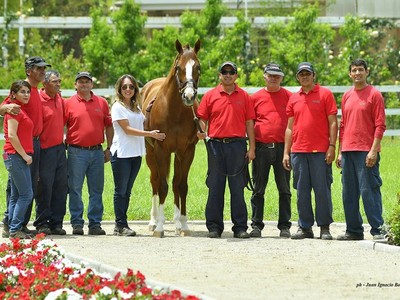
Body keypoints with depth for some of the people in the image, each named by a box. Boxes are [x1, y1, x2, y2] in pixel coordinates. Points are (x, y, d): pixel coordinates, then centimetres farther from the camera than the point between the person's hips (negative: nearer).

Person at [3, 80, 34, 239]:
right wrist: (24, 155, -15)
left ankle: (13, 229, 12)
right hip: (16, 156, -10)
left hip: (19, 156, 10)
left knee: (16, 195, 10)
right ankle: (15, 229, -9)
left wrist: (26, 155, 15)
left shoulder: (21, 110, 17)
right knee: (26, 194, -10)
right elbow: (12, 135, -19)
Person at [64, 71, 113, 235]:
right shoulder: (68, 103, 2)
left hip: (97, 152, 3)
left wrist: (108, 148, 8)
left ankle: (95, 223, 11)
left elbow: (109, 126, 13)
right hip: (77, 152, -3)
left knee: (96, 190, 5)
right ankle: (77, 223, 5)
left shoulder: (102, 103, 9)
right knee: (75, 189, -1)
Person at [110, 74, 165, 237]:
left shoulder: (136, 107, 15)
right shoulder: (118, 107, -7)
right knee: (121, 191, -3)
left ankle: (120, 225, 12)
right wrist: (150, 134, -18)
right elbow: (127, 129, -14)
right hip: (121, 154, -7)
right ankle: (121, 225, -1)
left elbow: (142, 124, 24)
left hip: (136, 153, 7)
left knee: (127, 191, 9)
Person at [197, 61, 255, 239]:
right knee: (215, 187, 3)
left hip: (237, 145, 0)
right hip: (216, 144, 0)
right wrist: (201, 131, -14)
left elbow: (249, 123, 6)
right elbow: (202, 118, 8)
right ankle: (214, 227, 8)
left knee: (237, 188, 2)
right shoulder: (210, 96, 7)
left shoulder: (244, 96, 8)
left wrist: (252, 147, 1)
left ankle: (240, 227, 7)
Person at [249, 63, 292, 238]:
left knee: (284, 189, 2)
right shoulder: (256, 97, 7)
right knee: (258, 189, 4)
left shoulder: (289, 97, 6)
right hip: (261, 148, 0)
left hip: (282, 147, 0)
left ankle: (284, 226, 7)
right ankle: (256, 225, 9)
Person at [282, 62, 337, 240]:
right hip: (298, 152, 4)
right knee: (302, 191, 5)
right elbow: (290, 127, 15)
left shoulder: (325, 94, 2)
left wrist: (332, 147, -9)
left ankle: (325, 227, 4)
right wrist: (286, 152, 9)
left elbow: (333, 123, -1)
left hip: (320, 151, -4)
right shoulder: (293, 99, 14)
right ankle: (305, 228, 10)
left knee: (322, 189, -2)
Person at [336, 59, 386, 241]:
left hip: (366, 151, -6)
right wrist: (340, 152, 14)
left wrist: (374, 150, -14)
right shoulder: (346, 96, 15)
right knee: (348, 193, 7)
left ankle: (377, 230, -6)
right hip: (348, 151, 6)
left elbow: (380, 125, -7)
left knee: (369, 190, -9)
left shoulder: (374, 95, -3)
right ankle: (353, 230, 14)